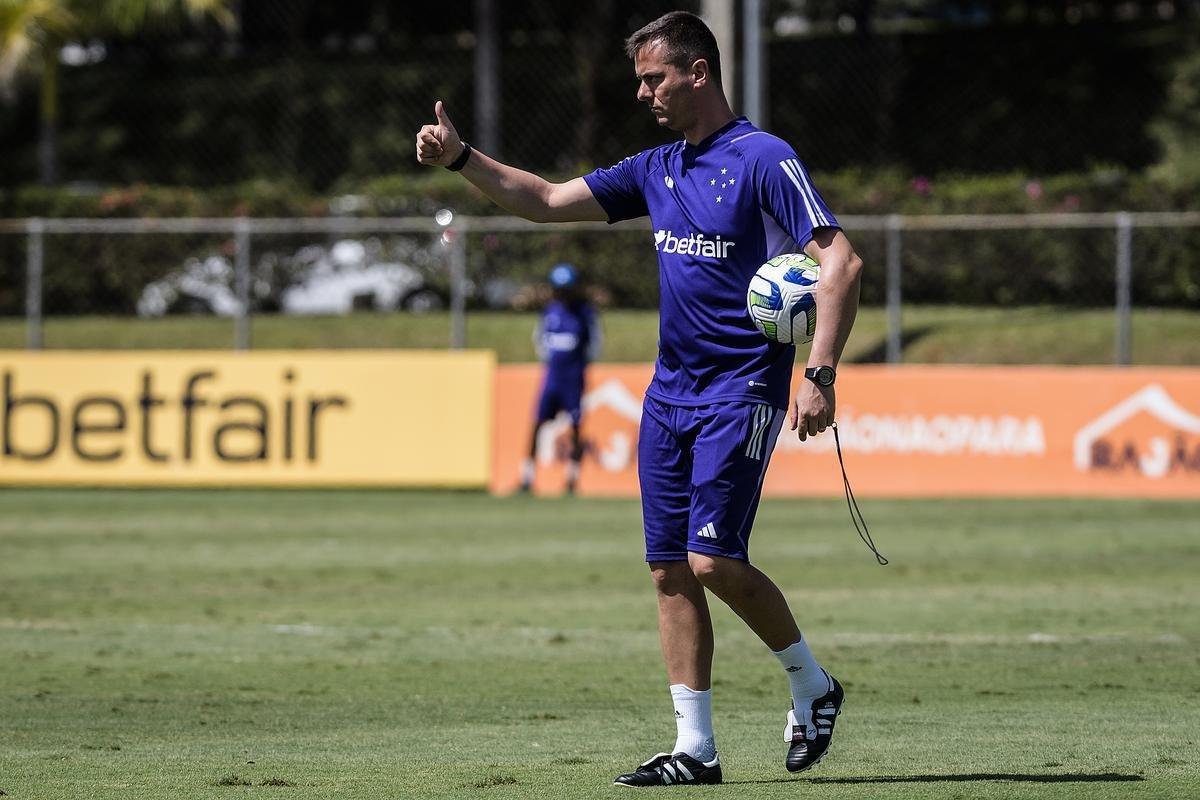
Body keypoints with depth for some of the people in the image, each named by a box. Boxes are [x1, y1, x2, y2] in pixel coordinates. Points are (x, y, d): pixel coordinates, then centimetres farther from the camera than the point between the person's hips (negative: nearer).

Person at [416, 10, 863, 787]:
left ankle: (812, 685, 8)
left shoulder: (765, 160, -9)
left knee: (715, 561, -15)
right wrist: (461, 157, 5)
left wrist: (820, 374, -23)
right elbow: (547, 201, 18)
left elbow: (842, 262, -15)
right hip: (670, 393, 7)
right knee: (671, 571, 3)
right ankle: (696, 748, 7)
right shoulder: (658, 170, 13)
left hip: (742, 391, -7)